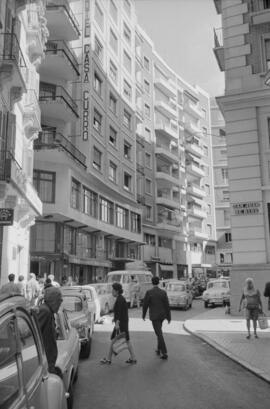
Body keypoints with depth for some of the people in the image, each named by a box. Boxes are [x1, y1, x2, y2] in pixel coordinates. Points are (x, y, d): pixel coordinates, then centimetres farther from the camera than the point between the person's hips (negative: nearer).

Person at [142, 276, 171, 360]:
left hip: (154, 316, -4)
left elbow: (145, 305, -9)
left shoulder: (149, 292, -15)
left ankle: (164, 353, -4)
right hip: (162, 315, 4)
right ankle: (159, 349, 31)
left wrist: (143, 315, 7)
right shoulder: (163, 292, -6)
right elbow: (167, 305, -5)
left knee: (159, 334, -2)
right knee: (159, 332, 23)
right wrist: (169, 317, 2)